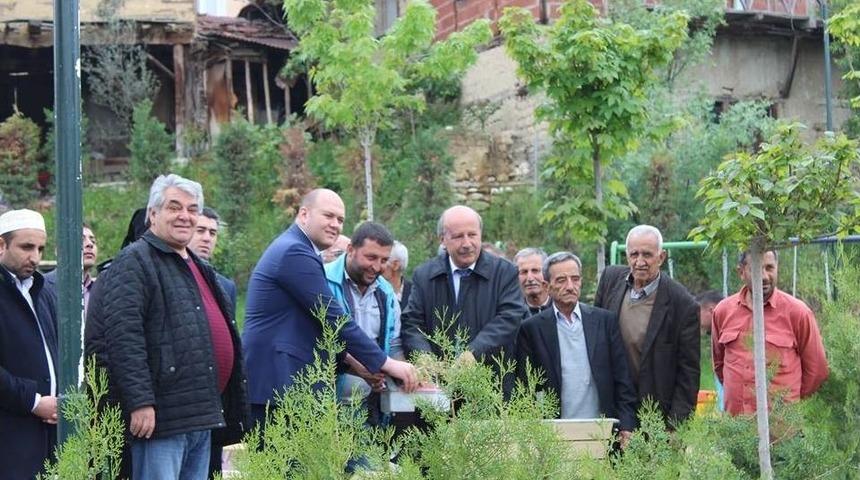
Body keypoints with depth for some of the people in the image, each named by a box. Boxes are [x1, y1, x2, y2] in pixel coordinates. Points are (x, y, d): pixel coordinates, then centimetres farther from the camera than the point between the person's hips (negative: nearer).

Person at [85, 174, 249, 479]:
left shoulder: (198, 268, 22)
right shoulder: (135, 262, -7)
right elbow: (123, 337, -17)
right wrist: (140, 402, -24)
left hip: (203, 415, 9)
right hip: (161, 417, -9)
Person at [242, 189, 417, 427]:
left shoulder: (292, 250, 20)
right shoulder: (295, 253, -12)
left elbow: (324, 327, 23)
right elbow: (334, 319, -16)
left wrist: (361, 367, 14)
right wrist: (385, 363, -12)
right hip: (277, 382, -10)